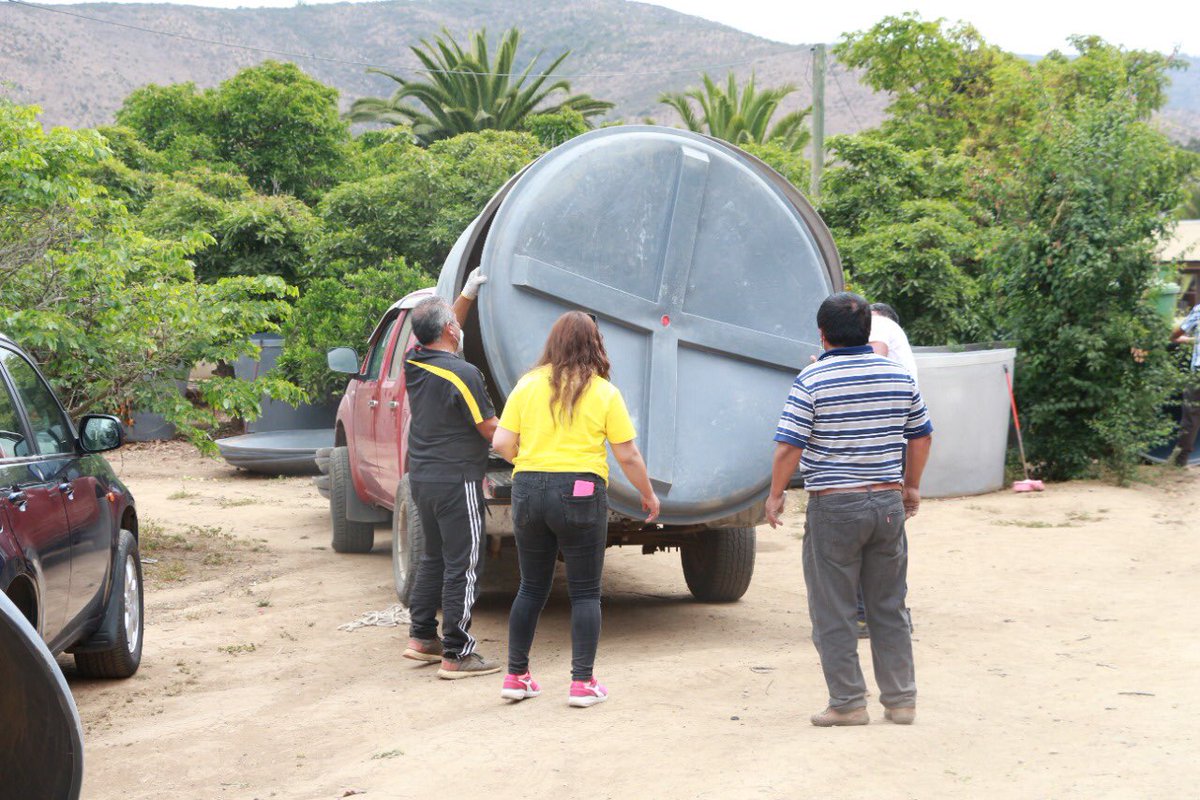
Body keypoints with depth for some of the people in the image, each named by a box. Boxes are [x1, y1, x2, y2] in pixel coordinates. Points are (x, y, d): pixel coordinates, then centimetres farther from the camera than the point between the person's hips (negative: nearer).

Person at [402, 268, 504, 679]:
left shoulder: (414, 363, 3)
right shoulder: (463, 374, -19)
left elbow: (442, 330, 24)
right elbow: (491, 430, -13)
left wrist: (468, 294, 28)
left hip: (421, 476, 8)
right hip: (456, 480, -8)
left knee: (434, 556, 21)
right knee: (462, 566, -2)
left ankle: (422, 636, 26)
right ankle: (456, 654, 0)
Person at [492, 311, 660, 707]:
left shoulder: (527, 385, 3)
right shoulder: (604, 393, -3)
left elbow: (502, 444, 0)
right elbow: (628, 456, -3)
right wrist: (648, 494, 12)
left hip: (528, 490, 3)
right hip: (580, 493, -3)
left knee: (531, 588, 15)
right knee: (585, 592, 6)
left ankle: (516, 675, 18)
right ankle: (582, 682, 3)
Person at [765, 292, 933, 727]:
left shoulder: (813, 380, -10)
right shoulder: (898, 375, 5)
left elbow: (789, 446, -12)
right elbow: (922, 436, 12)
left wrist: (775, 494, 1)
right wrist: (912, 485, 25)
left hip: (834, 505, -5)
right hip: (888, 503, 5)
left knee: (833, 612, 4)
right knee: (889, 607, 14)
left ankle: (848, 703, 5)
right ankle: (901, 699, 16)